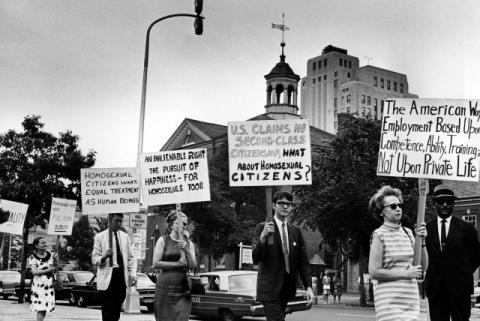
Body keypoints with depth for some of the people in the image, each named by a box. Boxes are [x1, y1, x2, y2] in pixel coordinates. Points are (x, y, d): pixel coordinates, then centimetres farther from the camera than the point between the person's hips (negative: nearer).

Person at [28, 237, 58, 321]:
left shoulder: (50, 256, 7)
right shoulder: (33, 258, -4)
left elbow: (54, 271, 12)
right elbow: (34, 272, -14)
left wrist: (56, 264, -7)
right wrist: (48, 270, -16)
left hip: (49, 285, 4)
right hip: (38, 285, -4)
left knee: (46, 307, 5)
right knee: (40, 309, -10)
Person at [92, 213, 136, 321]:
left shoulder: (125, 236, 12)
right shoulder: (100, 237, -1)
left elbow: (130, 258, 15)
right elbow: (94, 259, -5)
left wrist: (133, 273, 1)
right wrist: (104, 256, -25)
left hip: (121, 277, 5)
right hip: (107, 279, -4)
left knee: (117, 312, 12)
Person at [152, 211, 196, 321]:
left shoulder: (189, 243, 11)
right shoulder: (163, 241, 2)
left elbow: (192, 266, 4)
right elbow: (156, 263, -6)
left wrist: (187, 251, -11)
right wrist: (177, 264, -9)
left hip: (182, 288, 2)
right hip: (165, 286, -2)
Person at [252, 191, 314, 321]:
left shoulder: (296, 231, 9)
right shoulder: (262, 228, -4)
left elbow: (303, 262, 8)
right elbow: (255, 259, -12)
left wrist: (308, 287, -3)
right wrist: (263, 236, -27)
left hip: (287, 289, 5)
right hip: (270, 289, -5)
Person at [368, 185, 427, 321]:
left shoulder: (407, 232, 9)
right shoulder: (379, 235, -8)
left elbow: (423, 264, 10)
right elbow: (374, 272, -13)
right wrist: (406, 274, -12)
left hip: (411, 298, 6)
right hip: (389, 299, -6)